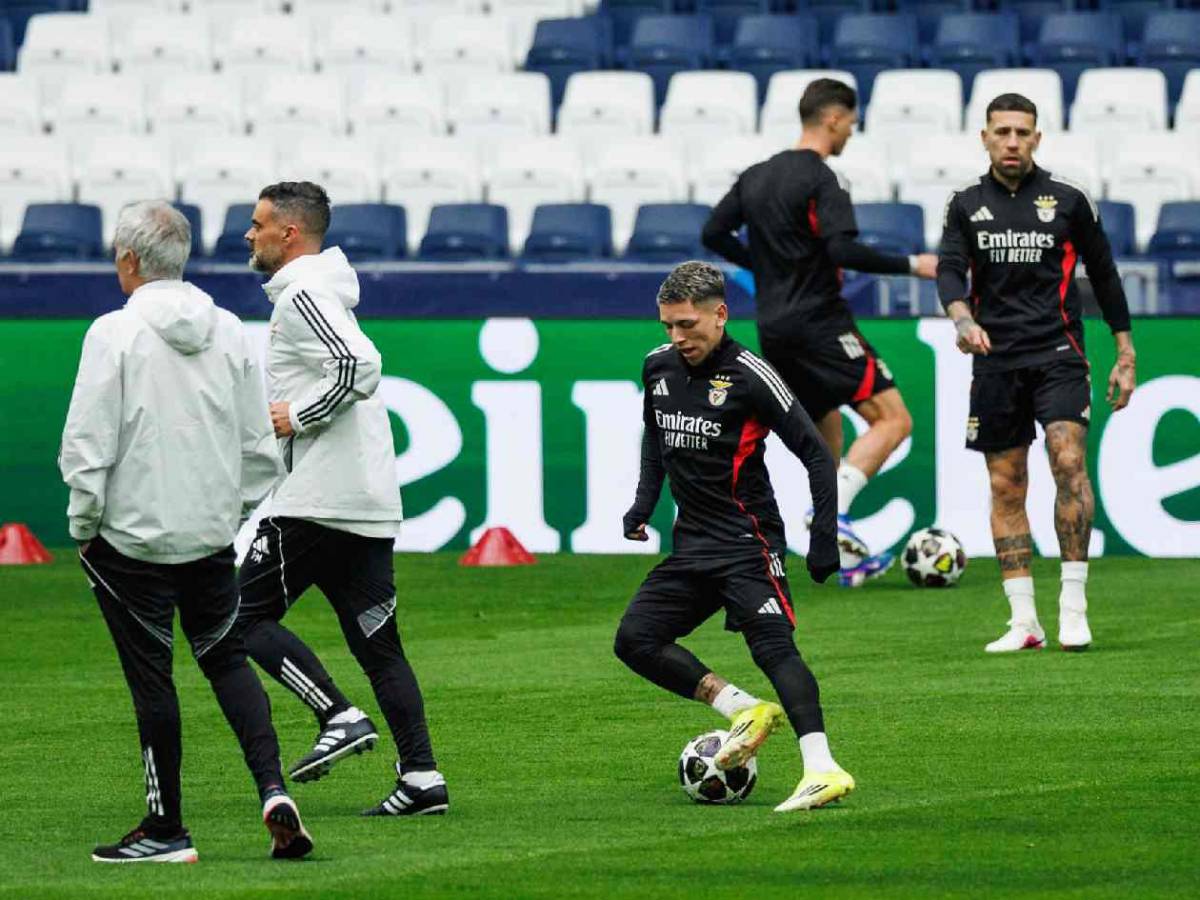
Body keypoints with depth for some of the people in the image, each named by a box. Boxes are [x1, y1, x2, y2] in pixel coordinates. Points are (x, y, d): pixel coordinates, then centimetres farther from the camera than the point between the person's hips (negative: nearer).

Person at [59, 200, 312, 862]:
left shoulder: (115, 333, -13)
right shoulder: (229, 331, 3)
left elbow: (87, 447, -14)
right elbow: (260, 449, 7)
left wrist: (83, 527, -2)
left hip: (134, 531, -5)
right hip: (213, 534, 5)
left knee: (151, 677, 3)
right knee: (225, 657, 17)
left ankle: (166, 828, 9)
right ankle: (273, 790, 1)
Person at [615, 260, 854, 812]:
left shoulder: (749, 377, -14)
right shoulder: (658, 368, 7)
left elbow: (816, 455, -11)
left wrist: (825, 539, -16)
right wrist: (644, 503, 14)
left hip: (747, 543, -8)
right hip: (692, 543, 8)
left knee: (773, 645, -22)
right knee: (634, 641, -1)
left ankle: (822, 768, -30)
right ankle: (745, 712, 1)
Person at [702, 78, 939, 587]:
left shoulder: (757, 177, 12)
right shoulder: (819, 180, -12)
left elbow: (714, 234, 17)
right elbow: (843, 250, -23)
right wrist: (912, 266, -14)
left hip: (774, 330, 9)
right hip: (819, 322, -9)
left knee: (828, 432, 18)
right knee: (892, 418, -9)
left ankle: (850, 560, 14)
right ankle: (835, 512, -25)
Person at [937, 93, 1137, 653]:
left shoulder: (1068, 201, 4)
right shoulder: (967, 205, 7)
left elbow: (1103, 275, 10)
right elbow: (950, 271, -5)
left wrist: (1125, 355, 9)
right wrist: (963, 319, -27)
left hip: (1057, 353, -2)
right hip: (995, 362, 2)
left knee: (1068, 460, -20)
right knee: (1006, 487, 3)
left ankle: (1074, 606, -17)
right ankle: (1024, 622, 7)